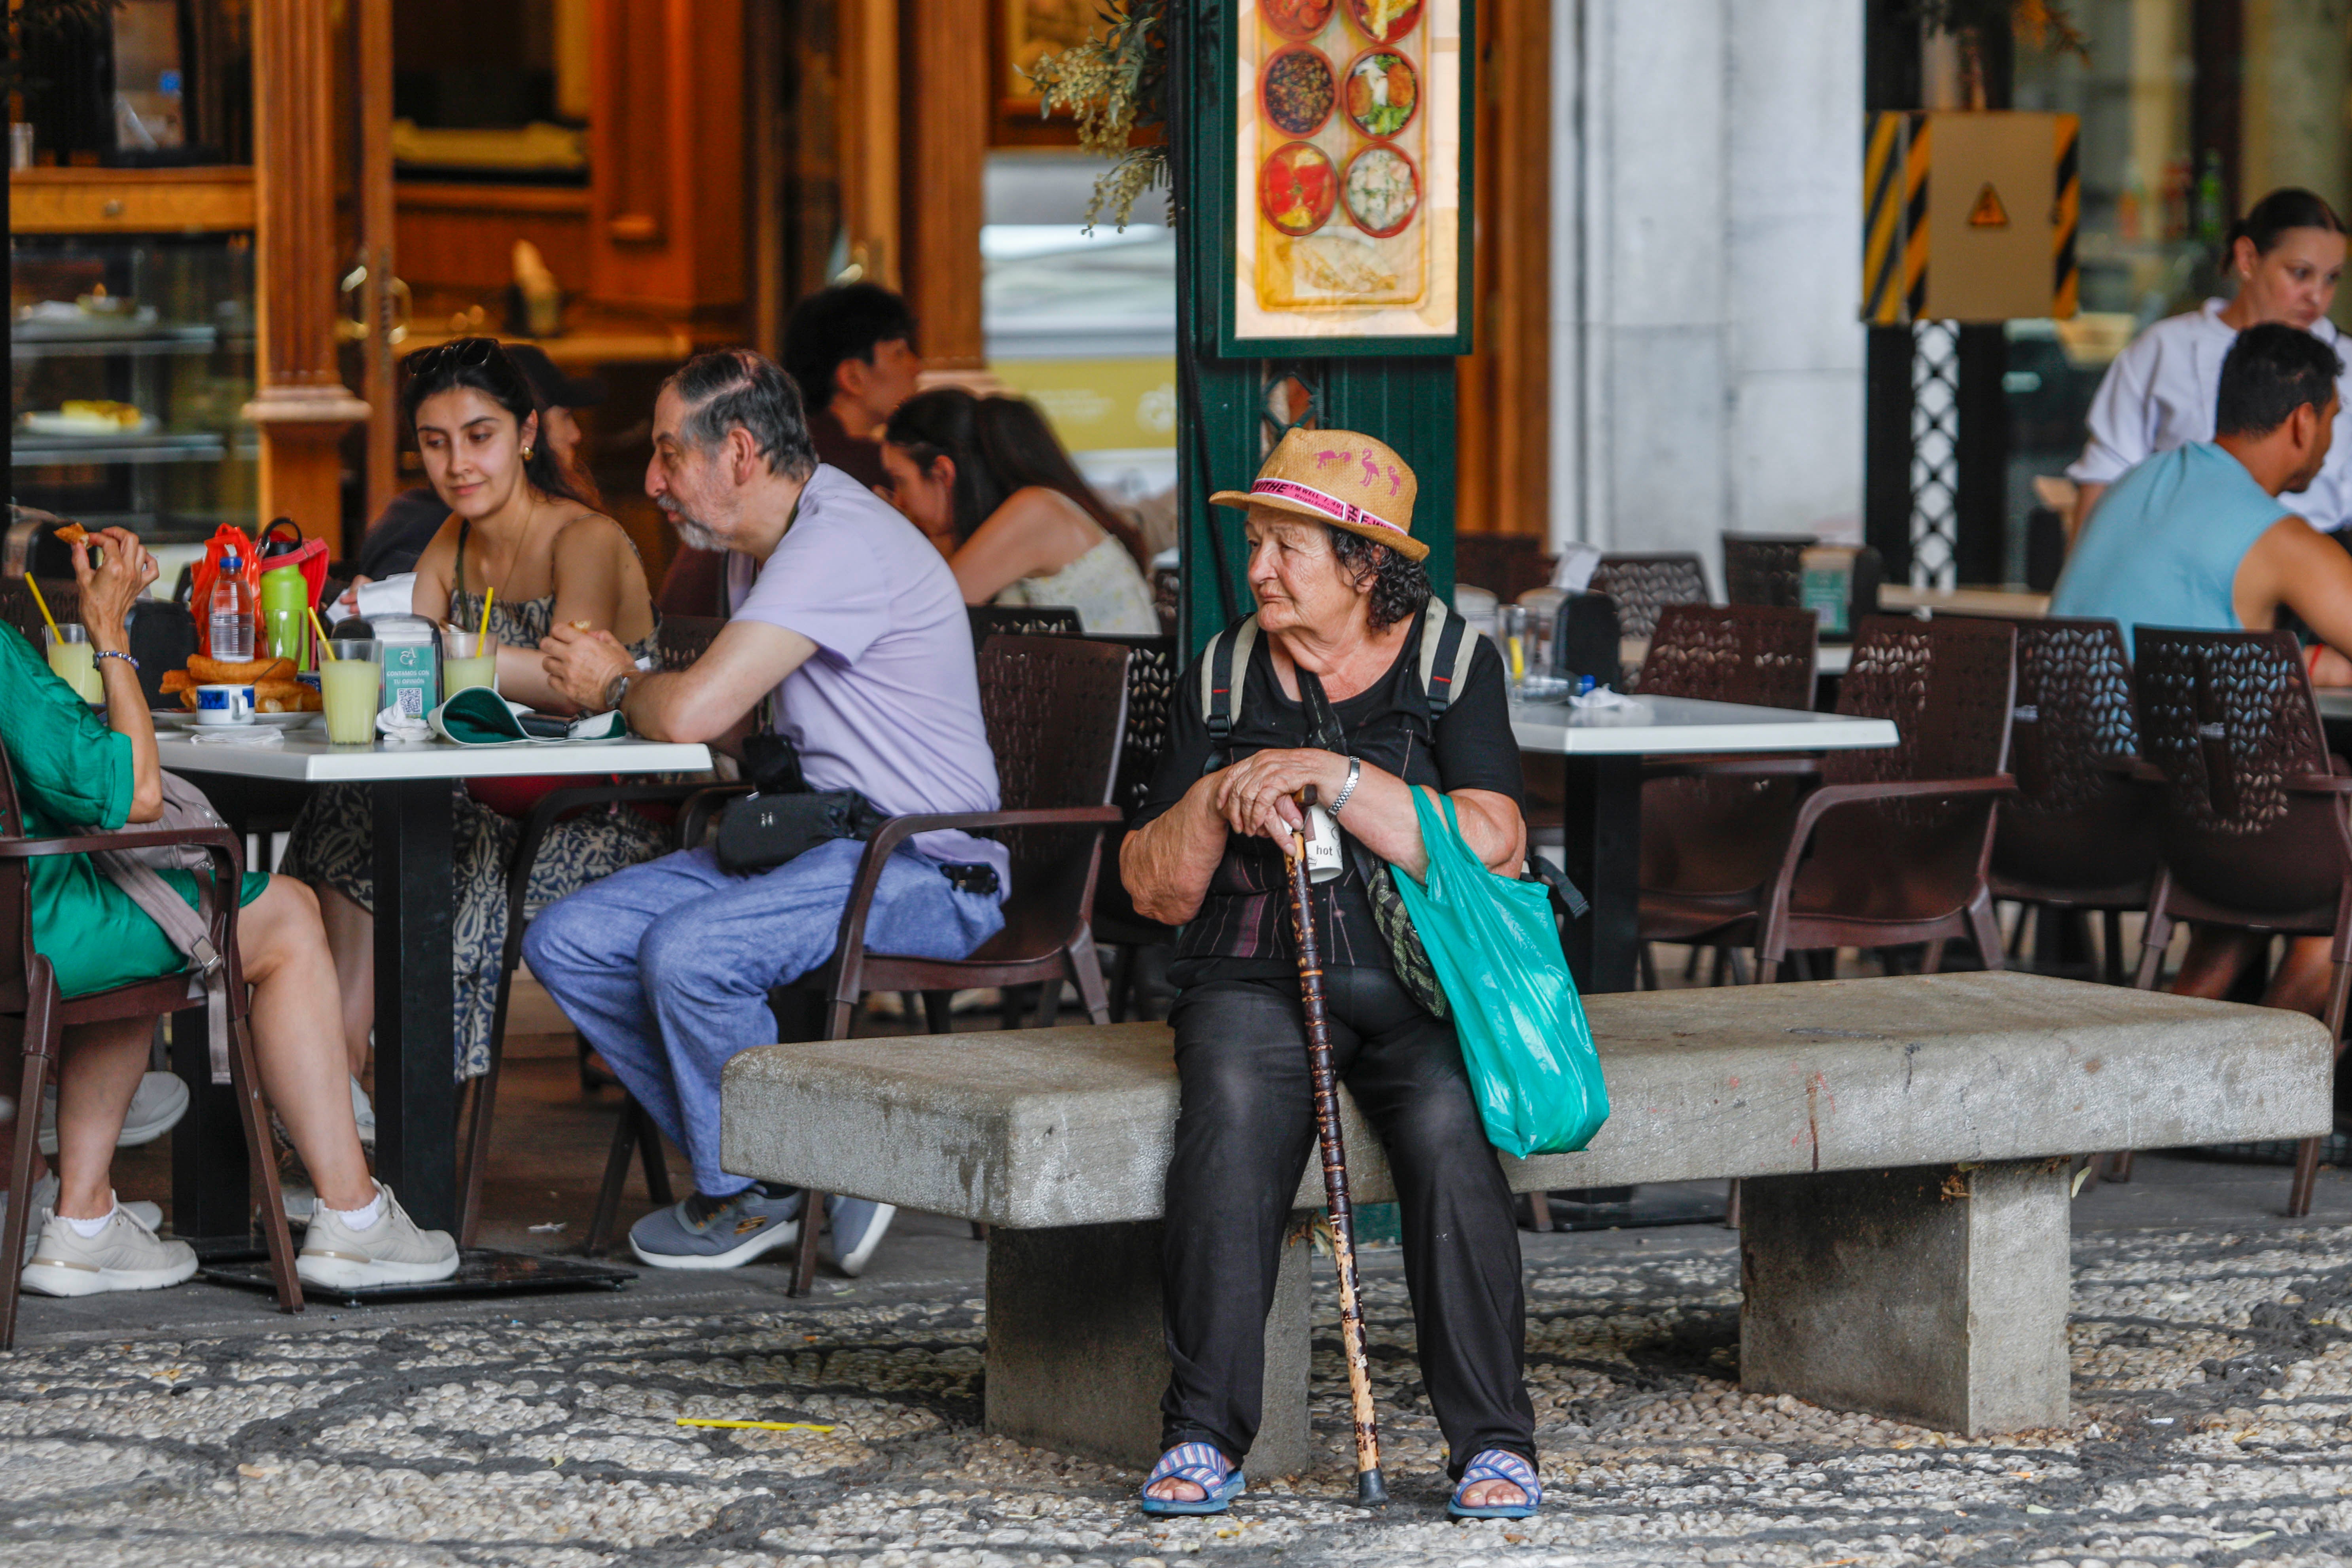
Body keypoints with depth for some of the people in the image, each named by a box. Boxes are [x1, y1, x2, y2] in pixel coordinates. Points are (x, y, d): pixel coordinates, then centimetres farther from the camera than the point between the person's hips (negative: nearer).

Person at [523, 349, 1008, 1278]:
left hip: (926, 870, -10)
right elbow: (726, 715, 24)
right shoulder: (763, 545, 15)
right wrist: (618, 681, 7)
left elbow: (692, 714, -26)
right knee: (566, 943, -4)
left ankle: (753, 1191, -6)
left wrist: (618, 687, -5)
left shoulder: (840, 543, -19)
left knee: (688, 951, -31)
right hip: (812, 845, 10)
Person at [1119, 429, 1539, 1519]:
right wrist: (1216, 801, -11)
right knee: (1233, 1114, -32)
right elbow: (1155, 892, 9)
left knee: (1448, 1127, -33)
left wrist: (1331, 776, -16)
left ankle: (1493, 1441, -25)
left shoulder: (1451, 664, 4)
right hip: (1256, 975, 1)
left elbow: (1490, 846, -11)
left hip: (1421, 981, -1)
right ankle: (1203, 1438, -29)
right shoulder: (1222, 681, 10)